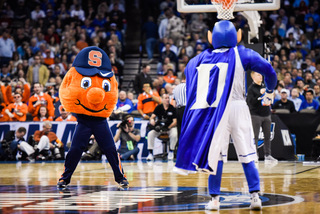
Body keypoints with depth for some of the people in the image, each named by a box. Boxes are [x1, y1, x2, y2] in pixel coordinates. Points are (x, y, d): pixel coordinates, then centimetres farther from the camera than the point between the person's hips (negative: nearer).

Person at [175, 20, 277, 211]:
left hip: (215, 110, 1)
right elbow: (269, 71, -1)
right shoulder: (242, 54, 3)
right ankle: (255, 196, -1)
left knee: (216, 154, 4)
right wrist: (269, 92, 16)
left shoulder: (202, 57, 10)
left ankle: (215, 199, 0)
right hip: (238, 107, -1)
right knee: (247, 156, 5)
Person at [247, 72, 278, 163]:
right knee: (255, 136, -3)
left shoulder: (265, 86, 14)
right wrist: (260, 94, -23)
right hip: (256, 115, -6)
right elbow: (251, 101, -15)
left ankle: (268, 155, 7)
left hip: (266, 114, 6)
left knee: (267, 135, 4)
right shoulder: (251, 88, -5)